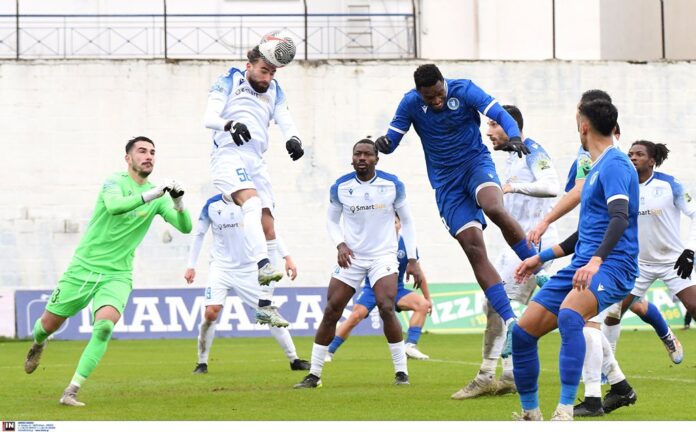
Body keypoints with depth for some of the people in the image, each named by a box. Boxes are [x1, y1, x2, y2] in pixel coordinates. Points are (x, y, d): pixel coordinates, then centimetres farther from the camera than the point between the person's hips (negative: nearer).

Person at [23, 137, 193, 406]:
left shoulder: (157, 197, 4)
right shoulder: (115, 182, -9)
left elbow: (185, 227, -4)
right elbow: (114, 206, -31)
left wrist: (178, 202, -23)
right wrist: (152, 194, -40)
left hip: (117, 275, 2)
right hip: (83, 267, -2)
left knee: (105, 325, -25)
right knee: (49, 324, 9)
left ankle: (72, 392, -20)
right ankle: (38, 344, 49)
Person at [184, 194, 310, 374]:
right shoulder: (211, 205, -1)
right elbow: (199, 235, 9)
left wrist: (287, 257, -7)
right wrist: (191, 266, 5)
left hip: (249, 269, 0)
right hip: (221, 268, 0)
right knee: (211, 312, -18)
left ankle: (294, 359, 7)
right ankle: (202, 362, -3)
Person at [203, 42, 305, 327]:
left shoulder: (274, 91, 17)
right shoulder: (229, 81, 3)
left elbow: (285, 121, 4)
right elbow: (210, 117, -7)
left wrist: (293, 138, -20)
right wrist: (231, 124, -29)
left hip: (255, 162, 6)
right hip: (228, 154, -6)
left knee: (268, 230, 2)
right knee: (252, 202, -34)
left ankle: (265, 306, 6)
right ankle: (263, 265, -51)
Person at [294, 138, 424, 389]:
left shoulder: (393, 185, -7)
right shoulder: (340, 187, -4)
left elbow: (406, 222, 3)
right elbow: (332, 221, 9)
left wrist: (412, 260, -2)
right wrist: (340, 245, -11)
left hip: (383, 256, -2)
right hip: (351, 257, 2)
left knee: (386, 308, -20)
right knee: (330, 312, -3)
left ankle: (401, 371, -8)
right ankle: (314, 375, 6)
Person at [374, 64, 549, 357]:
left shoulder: (463, 90, -11)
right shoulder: (411, 103, -6)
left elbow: (499, 114, -16)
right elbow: (393, 137, -2)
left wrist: (514, 137, -37)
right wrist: (384, 143, -28)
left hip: (477, 163, -2)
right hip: (446, 182, 2)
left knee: (495, 209, -36)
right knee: (474, 249, -10)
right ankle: (510, 323, -9)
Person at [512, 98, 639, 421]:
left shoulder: (614, 164, -9)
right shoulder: (596, 167, 21)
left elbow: (620, 217, -24)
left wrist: (596, 261, -37)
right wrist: (543, 257, 31)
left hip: (612, 265, -10)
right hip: (582, 265, 10)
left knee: (568, 315, -38)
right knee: (523, 332, 4)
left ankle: (565, 411, -41)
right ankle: (530, 414, 16)